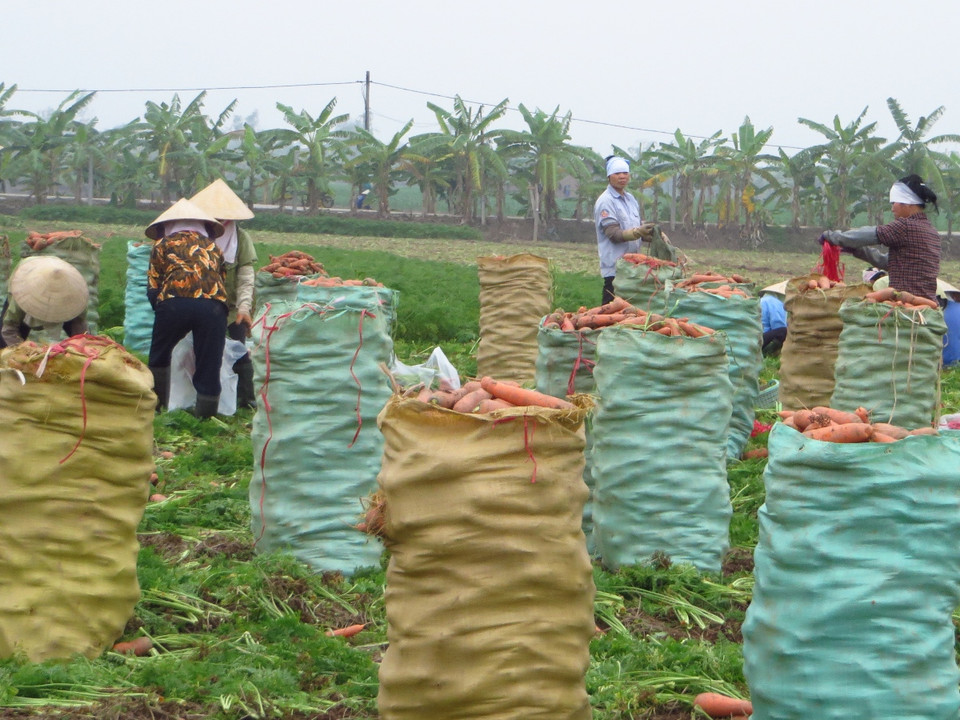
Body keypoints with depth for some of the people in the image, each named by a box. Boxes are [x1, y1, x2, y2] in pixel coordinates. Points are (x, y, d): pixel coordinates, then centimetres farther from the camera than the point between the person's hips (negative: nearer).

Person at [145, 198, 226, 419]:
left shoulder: (163, 244, 23)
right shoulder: (213, 247, 31)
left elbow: (153, 287, 17)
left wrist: (161, 309, 31)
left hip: (174, 302, -1)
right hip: (214, 303, 1)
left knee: (159, 356, 18)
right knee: (208, 362, 7)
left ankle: (155, 404, 22)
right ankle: (206, 412, 8)